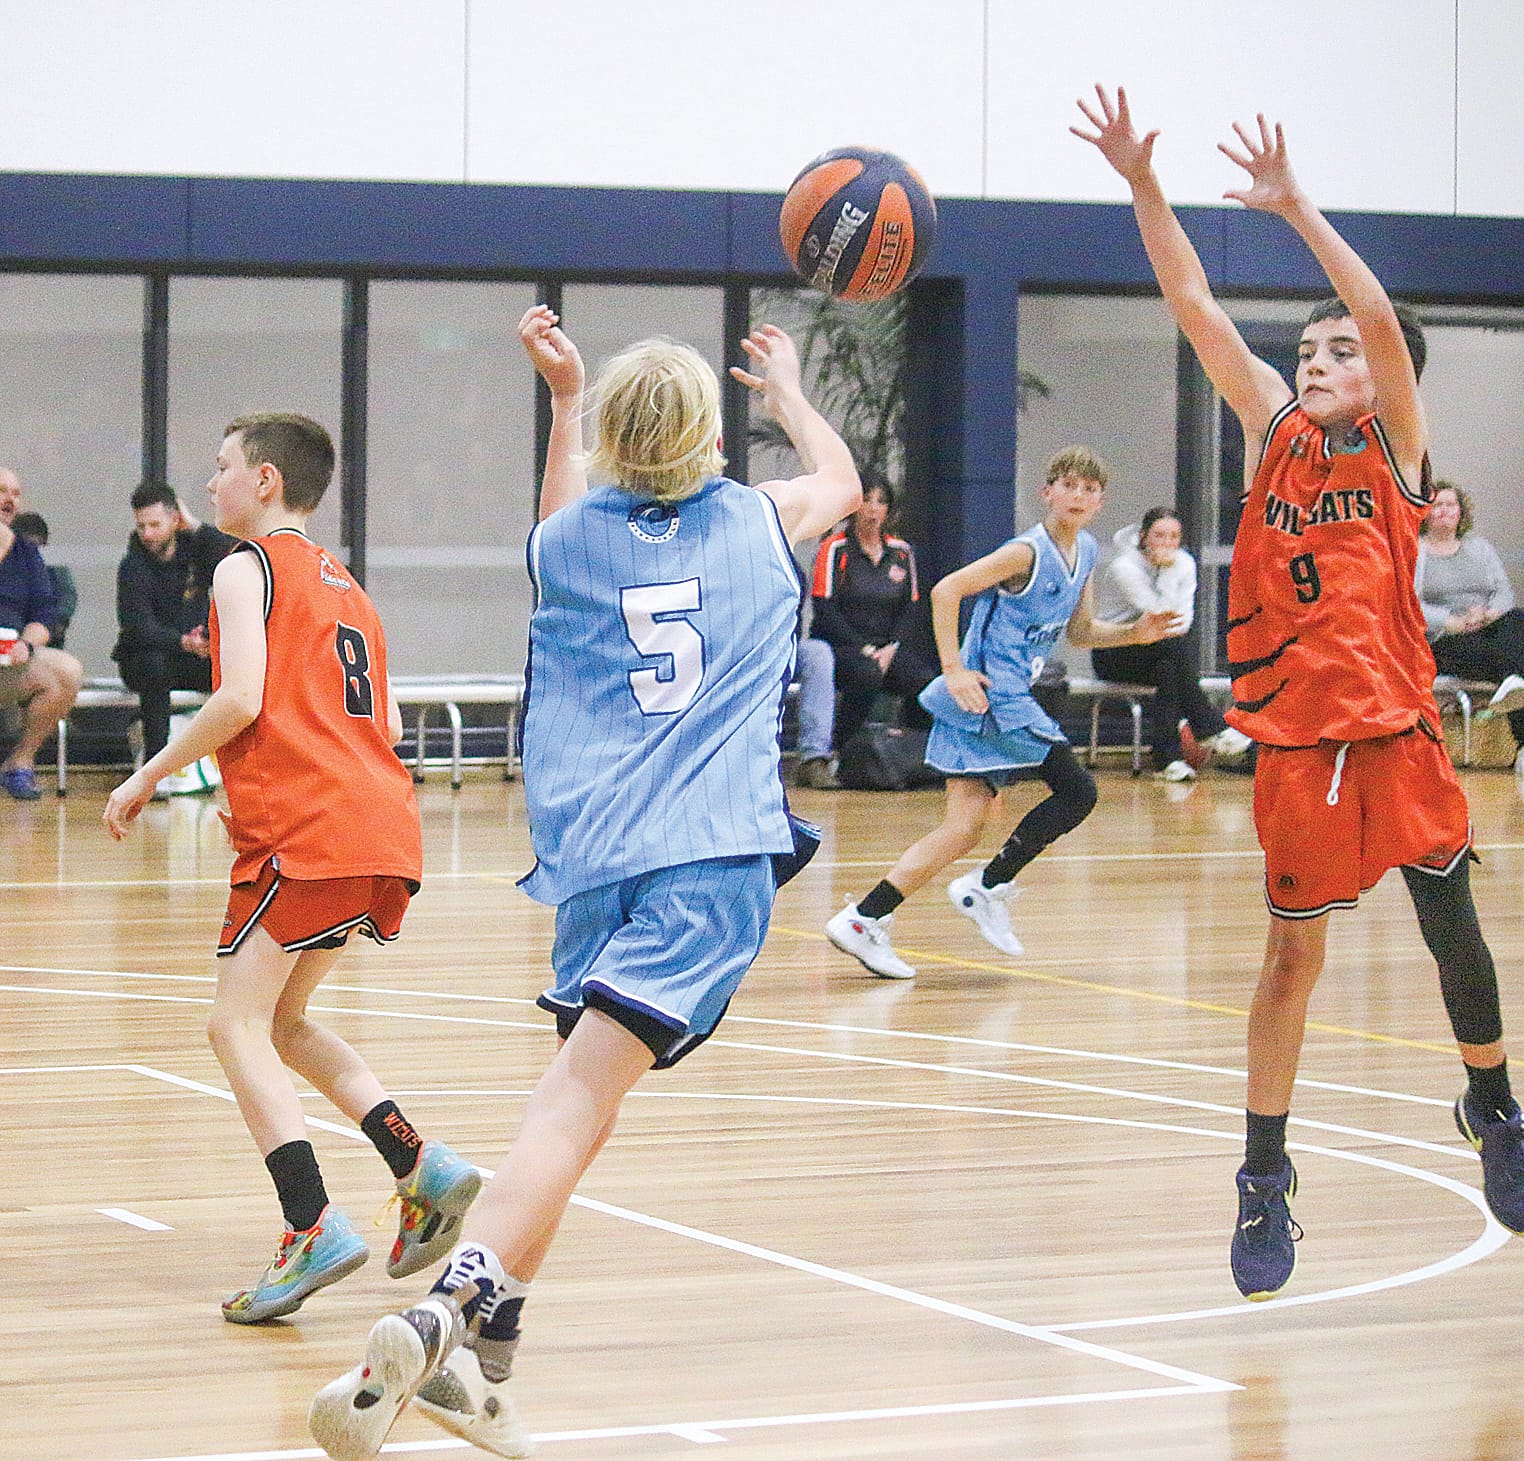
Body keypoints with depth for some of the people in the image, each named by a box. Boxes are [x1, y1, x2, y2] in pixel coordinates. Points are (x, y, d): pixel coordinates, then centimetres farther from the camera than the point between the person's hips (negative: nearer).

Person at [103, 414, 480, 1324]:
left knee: (239, 1024, -6)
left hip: (306, 833, -8)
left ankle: (315, 1230, -21)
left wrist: (149, 777, -3)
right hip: (383, 821, 9)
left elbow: (242, 698, -13)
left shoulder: (248, 568, 0)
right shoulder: (343, 584, 25)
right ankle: (422, 1166, 6)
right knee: (282, 1019, 20)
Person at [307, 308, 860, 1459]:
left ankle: (483, 1351, 15)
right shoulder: (758, 521, 11)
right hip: (712, 855, -3)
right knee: (582, 1095, -18)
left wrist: (563, 393, 44)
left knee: (577, 1096, 19)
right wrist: (788, 387, 53)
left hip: (592, 853, 3)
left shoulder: (569, 542, 12)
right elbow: (841, 480, 36)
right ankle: (447, 1314, -36)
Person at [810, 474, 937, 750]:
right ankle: (839, 747, -22)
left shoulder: (901, 552, 14)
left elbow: (911, 607, 12)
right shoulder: (835, 549, -1)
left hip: (889, 647, 4)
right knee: (867, 673, -39)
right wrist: (863, 649, -15)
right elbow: (825, 609, -7)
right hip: (841, 644, -4)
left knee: (928, 683, -26)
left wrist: (891, 649, -6)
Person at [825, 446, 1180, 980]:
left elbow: (1080, 630, 26)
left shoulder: (1084, 552, 14)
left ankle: (863, 920, 2)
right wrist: (953, 670, -22)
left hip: (1009, 699, 9)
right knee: (1076, 791, -9)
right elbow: (946, 590, -18)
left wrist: (1133, 633, 9)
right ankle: (989, 887, -1)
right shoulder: (1029, 552, -13)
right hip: (989, 695, -9)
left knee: (967, 827, 4)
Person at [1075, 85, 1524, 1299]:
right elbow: (1196, 308, 1)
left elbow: (1382, 315, -16)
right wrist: (1142, 185, -7)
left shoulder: (1398, 447, 0)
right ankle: (1266, 1182, 6)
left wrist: (1296, 208, -18)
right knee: (1293, 952, 2)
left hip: (1397, 733, -2)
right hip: (1296, 739, 2)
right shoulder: (1275, 430, 8)